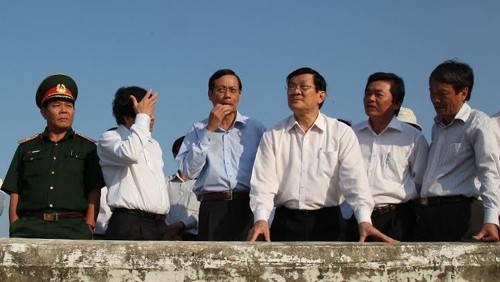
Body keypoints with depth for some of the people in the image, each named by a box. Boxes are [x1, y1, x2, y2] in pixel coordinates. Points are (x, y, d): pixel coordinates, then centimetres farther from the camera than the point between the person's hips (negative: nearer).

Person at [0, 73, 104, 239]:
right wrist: (14, 229, 0)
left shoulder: (87, 148, 16)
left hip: (73, 227, -1)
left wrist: (89, 227, -7)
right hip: (29, 227, 1)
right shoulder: (26, 148, 20)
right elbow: (15, 194, 14)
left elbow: (94, 194, 7)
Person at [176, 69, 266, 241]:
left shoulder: (256, 128, 14)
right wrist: (209, 130, -1)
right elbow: (188, 171, 0)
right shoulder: (198, 129, 14)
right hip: (212, 209, 0)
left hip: (248, 207, 0)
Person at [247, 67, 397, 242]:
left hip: (327, 222, -1)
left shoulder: (342, 133, 2)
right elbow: (263, 182, -1)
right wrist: (261, 219, -18)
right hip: (285, 221, 1)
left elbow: (354, 179, -7)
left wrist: (364, 221, -22)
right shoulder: (273, 136, 7)